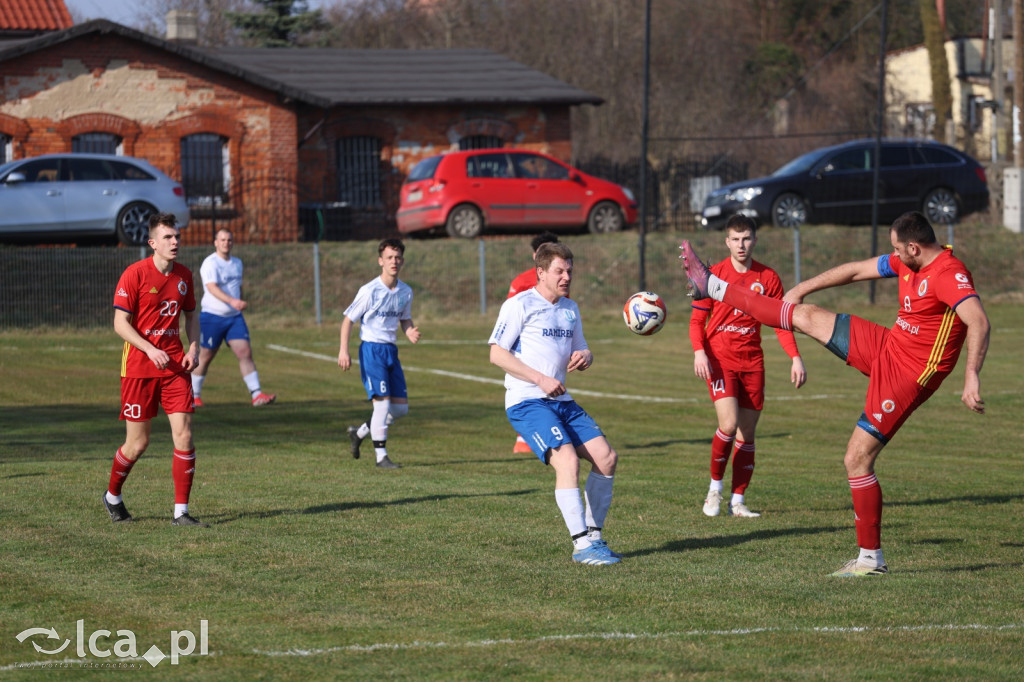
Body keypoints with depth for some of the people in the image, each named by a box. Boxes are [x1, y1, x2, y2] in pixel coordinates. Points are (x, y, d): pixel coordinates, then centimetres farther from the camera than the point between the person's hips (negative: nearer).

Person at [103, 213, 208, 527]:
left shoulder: (184, 275, 7)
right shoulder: (135, 274, -10)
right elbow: (120, 323, -11)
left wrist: (194, 347, 2)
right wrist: (150, 349, -23)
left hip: (175, 365, 4)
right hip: (139, 368, -4)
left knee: (184, 435, -8)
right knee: (138, 443, 2)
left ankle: (181, 512, -2)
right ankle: (113, 496, 29)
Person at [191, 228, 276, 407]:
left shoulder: (237, 263, 13)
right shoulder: (210, 263, -12)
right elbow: (212, 287, -27)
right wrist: (232, 301, -40)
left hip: (234, 317, 5)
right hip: (212, 316, -5)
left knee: (245, 352, -7)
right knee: (205, 357, 4)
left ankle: (256, 394, -11)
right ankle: (194, 395, 19)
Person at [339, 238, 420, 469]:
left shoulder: (406, 292, 5)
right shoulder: (370, 291, -12)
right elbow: (348, 319, -6)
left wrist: (410, 332, -5)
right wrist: (344, 350, -14)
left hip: (391, 350, 7)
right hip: (372, 349, -6)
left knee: (401, 408, 6)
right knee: (382, 402, -14)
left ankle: (359, 432, 25)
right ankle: (381, 456, -6)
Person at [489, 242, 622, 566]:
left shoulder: (570, 308, 19)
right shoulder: (520, 305, -5)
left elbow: (581, 351, 28)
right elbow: (497, 354, -9)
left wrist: (584, 356, 1)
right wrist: (541, 379, -15)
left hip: (562, 401, 8)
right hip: (526, 402, -8)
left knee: (606, 456, -4)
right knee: (567, 459, -25)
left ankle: (593, 534, 9)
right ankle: (582, 545, -24)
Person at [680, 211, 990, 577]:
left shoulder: (949, 275, -25)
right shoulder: (907, 262, 4)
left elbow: (979, 321, -37)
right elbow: (854, 271, 15)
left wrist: (971, 376, -45)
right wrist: (802, 288, 19)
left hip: (906, 375, -9)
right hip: (886, 347, 9)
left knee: (857, 461, -9)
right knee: (807, 316, 11)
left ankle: (872, 559, 3)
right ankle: (712, 287, 24)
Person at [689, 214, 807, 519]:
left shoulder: (768, 278, 4)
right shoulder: (715, 275, -2)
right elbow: (697, 319, 1)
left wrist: (795, 357, -3)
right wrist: (699, 351, -16)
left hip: (752, 362, 3)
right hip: (720, 359, -3)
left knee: (747, 433, 4)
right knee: (729, 425, -19)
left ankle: (738, 502, 11)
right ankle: (715, 487, 2)